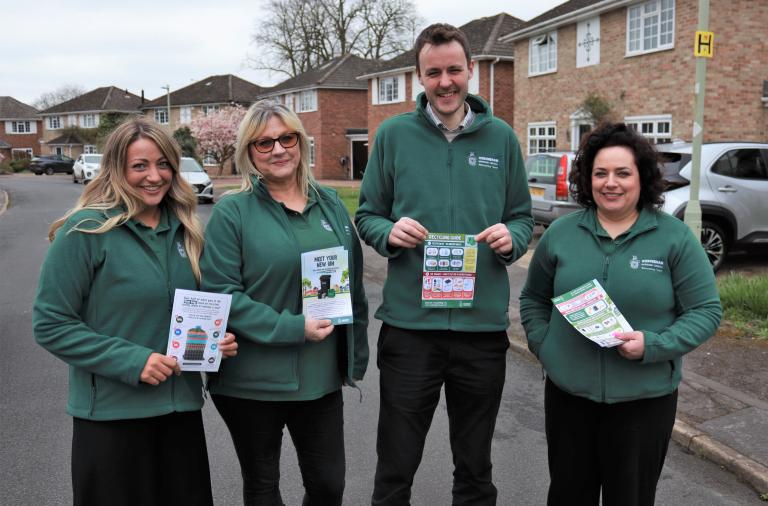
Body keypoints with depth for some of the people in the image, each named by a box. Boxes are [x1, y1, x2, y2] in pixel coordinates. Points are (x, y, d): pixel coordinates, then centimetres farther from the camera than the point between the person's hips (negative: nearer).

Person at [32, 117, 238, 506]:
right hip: (111, 413, -5)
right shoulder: (86, 230, -11)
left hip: (182, 406, 5)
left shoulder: (182, 228, 5)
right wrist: (130, 361, -20)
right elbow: (50, 325, -12)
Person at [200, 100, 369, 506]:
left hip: (322, 378, 4)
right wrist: (293, 328, -21)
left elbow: (354, 286, 13)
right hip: (253, 381, -3)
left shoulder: (331, 204, 7)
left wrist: (355, 356, 12)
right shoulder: (232, 212, -8)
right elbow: (221, 295, -14)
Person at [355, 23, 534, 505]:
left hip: (483, 323, 2)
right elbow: (367, 214, 5)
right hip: (409, 323, -1)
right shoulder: (394, 134, 0)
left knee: (475, 467, 19)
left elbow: (523, 216, 9)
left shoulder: (501, 137, 4)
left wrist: (511, 237, -13)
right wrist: (389, 232, -17)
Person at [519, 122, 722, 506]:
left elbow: (706, 311, -5)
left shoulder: (675, 238, -6)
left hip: (644, 399, -2)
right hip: (568, 393, 2)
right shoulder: (561, 233, 1)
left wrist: (654, 345, -20)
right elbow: (533, 299, 12)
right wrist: (543, 345, -2)